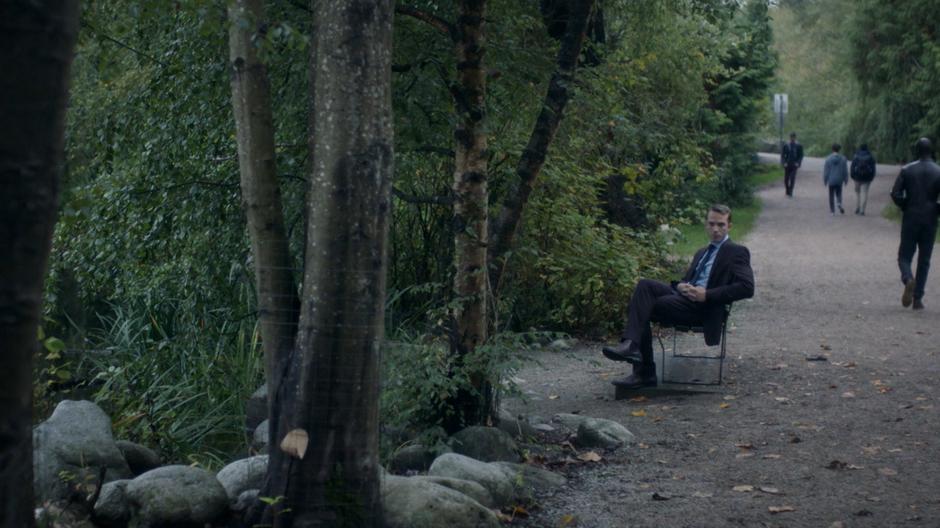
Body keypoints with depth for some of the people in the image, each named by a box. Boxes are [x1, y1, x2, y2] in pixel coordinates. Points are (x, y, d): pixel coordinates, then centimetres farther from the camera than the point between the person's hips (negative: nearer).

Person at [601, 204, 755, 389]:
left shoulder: (737, 252, 3)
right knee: (644, 285, -20)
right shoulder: (702, 252, 28)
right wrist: (680, 285, 2)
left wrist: (707, 295, -16)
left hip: (703, 307, -7)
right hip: (684, 296, 7)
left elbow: (747, 287, -11)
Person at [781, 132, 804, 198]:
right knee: (786, 180, 6)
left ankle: (790, 193, -6)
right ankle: (787, 191, 27)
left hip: (794, 165, -1)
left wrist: (798, 163, -10)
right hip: (787, 165, 1)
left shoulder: (799, 146, 1)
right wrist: (784, 163, -10)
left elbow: (801, 156, 4)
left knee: (792, 179, -11)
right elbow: (782, 155, 4)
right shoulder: (785, 145, 2)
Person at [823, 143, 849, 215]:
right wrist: (846, 180, 9)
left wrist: (825, 180, 2)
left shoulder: (828, 159, -10)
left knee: (831, 196, 8)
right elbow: (845, 170, 0)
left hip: (831, 180, -1)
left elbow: (826, 171, -6)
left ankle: (832, 211, 7)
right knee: (839, 193, 18)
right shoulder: (843, 158, -5)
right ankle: (839, 203, -12)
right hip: (839, 180, 1)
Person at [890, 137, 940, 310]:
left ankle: (908, 279, -23)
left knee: (904, 256, 8)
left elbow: (895, 194, -9)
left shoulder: (906, 170, -2)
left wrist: (905, 207, 7)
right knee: (924, 260, 9)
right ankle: (918, 298, 5)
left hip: (910, 220, 0)